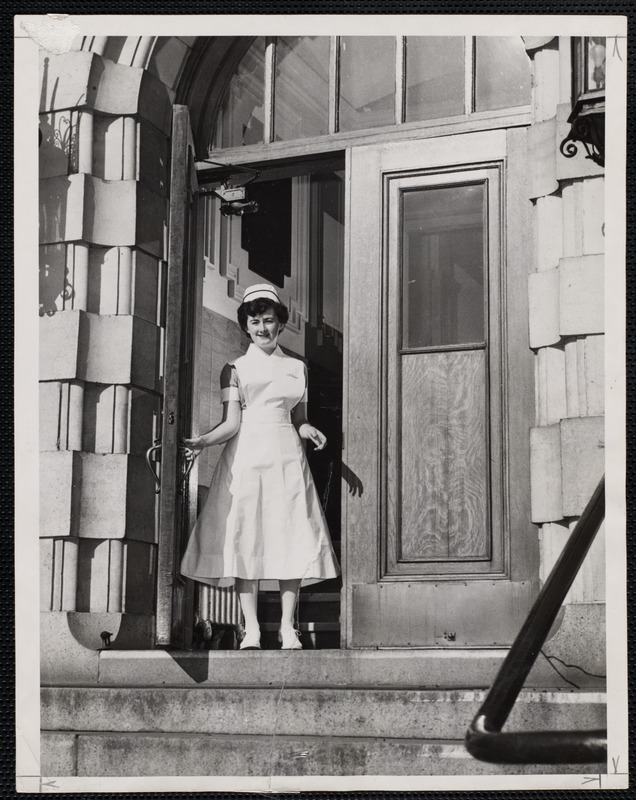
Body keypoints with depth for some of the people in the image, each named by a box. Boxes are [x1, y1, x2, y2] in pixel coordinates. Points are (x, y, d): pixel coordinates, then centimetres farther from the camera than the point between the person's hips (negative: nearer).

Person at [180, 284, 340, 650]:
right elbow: (232, 422, 1)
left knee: (291, 538, -6)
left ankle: (288, 627, -2)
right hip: (246, 456, -1)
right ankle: (251, 628, -4)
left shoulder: (297, 368, 16)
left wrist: (310, 431, -3)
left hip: (287, 456, 2)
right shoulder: (235, 369, 10)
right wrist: (203, 441, -16)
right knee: (245, 538, -7)